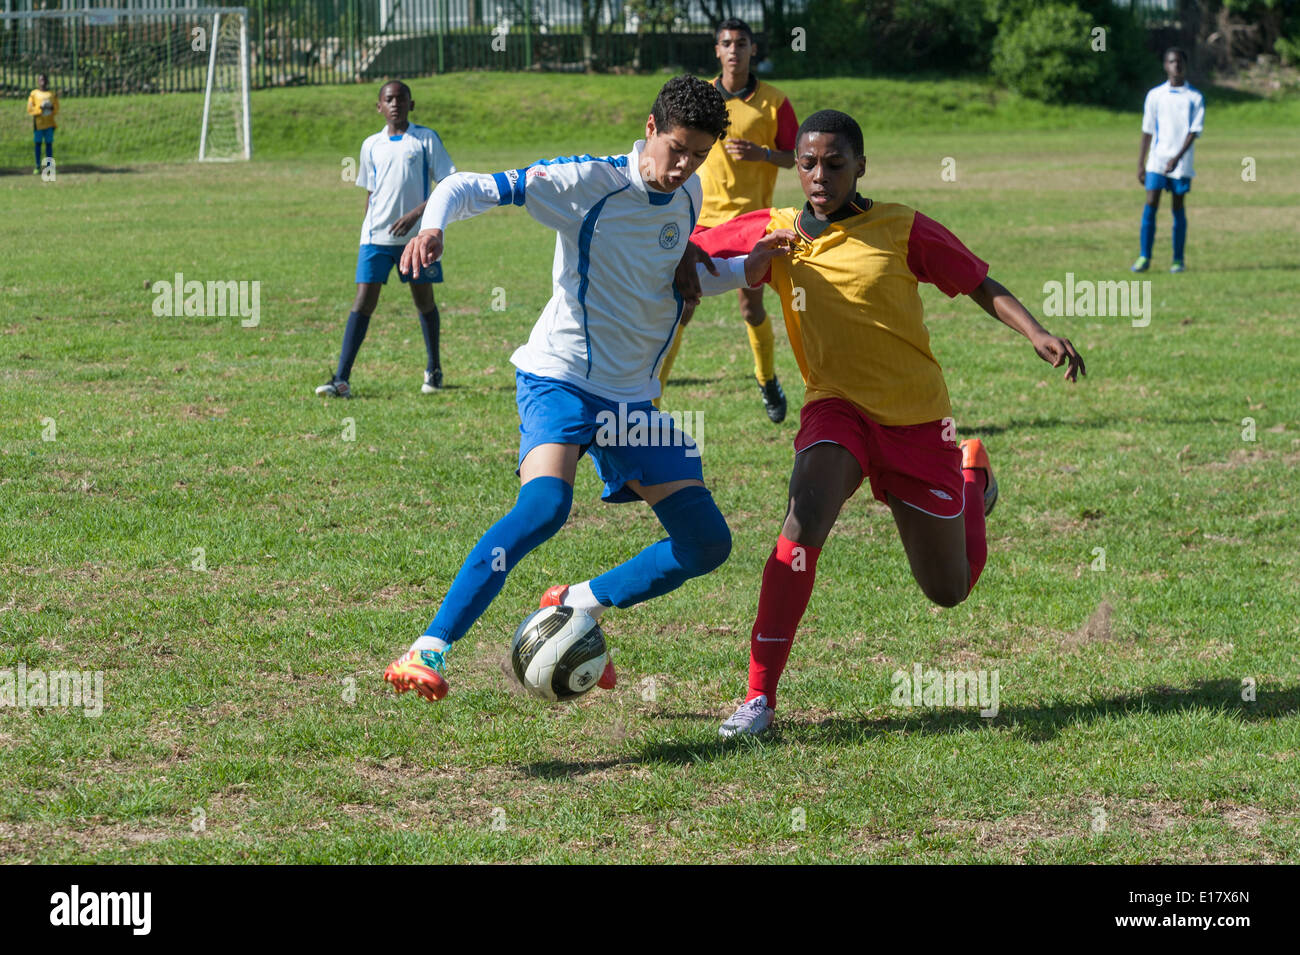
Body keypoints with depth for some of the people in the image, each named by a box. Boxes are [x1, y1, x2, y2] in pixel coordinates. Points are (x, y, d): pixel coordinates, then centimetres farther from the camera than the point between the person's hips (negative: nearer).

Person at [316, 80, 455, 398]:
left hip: (416, 235, -2)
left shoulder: (426, 139, -1)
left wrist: (417, 214, -16)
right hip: (377, 236, 2)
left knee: (424, 300, 8)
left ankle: (433, 370, 29)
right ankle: (341, 379, -12)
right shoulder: (372, 145, 11)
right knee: (363, 300, -7)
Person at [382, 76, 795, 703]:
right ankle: (426, 653, -31)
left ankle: (579, 605, 23)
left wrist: (744, 270, 7)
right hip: (561, 376, -7)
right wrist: (433, 227, -35)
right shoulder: (588, 181, -12)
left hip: (633, 395, 7)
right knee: (544, 506, -33)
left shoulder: (688, 197, 8)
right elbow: (470, 188, -14)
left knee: (708, 544, 2)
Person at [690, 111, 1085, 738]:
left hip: (917, 421, -1)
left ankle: (973, 476, 44)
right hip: (836, 409, 1)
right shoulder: (773, 232, -3)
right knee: (803, 522, -31)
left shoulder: (902, 229, -10)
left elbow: (982, 288, -3)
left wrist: (1038, 335, -18)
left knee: (949, 591, 10)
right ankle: (759, 696, -25)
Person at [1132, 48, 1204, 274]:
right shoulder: (1155, 96, 8)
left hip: (1181, 163, -1)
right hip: (1157, 160, 1)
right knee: (1150, 205, -9)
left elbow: (1194, 131, -5)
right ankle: (1144, 257, -5)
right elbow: (1147, 131, 11)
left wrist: (1177, 157, -17)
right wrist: (1141, 164, 7)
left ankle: (1178, 260, 11)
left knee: (1178, 208, 3)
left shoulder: (1195, 97, 2)